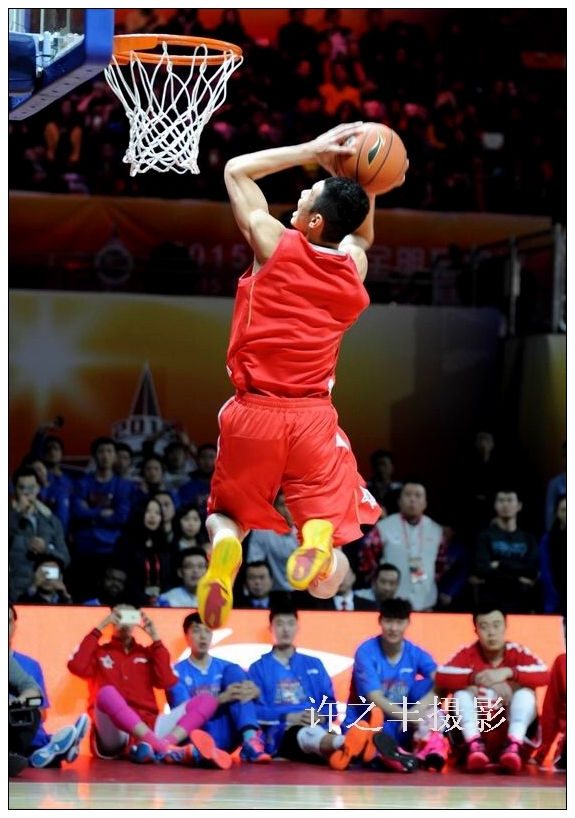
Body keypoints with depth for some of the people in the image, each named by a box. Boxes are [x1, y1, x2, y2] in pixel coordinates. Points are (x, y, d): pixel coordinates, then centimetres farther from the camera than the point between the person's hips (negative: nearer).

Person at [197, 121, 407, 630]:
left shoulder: (275, 243, -5)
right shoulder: (355, 267, 5)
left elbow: (236, 170, 12)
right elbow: (362, 233, 32)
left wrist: (313, 152, 11)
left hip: (254, 415, -2)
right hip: (314, 418, 2)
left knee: (227, 513, 22)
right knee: (328, 580, 5)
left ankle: (225, 544, -13)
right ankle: (318, 542, -31)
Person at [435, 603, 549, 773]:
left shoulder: (517, 652, -2)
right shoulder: (468, 654, 0)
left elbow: (544, 675, -20)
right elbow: (441, 677, -18)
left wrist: (507, 672, -31)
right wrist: (476, 678, -30)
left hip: (509, 730, 0)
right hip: (476, 731, 0)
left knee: (525, 692, -19)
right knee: (462, 691, -18)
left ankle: (514, 745, -42)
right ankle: (474, 744, -40)